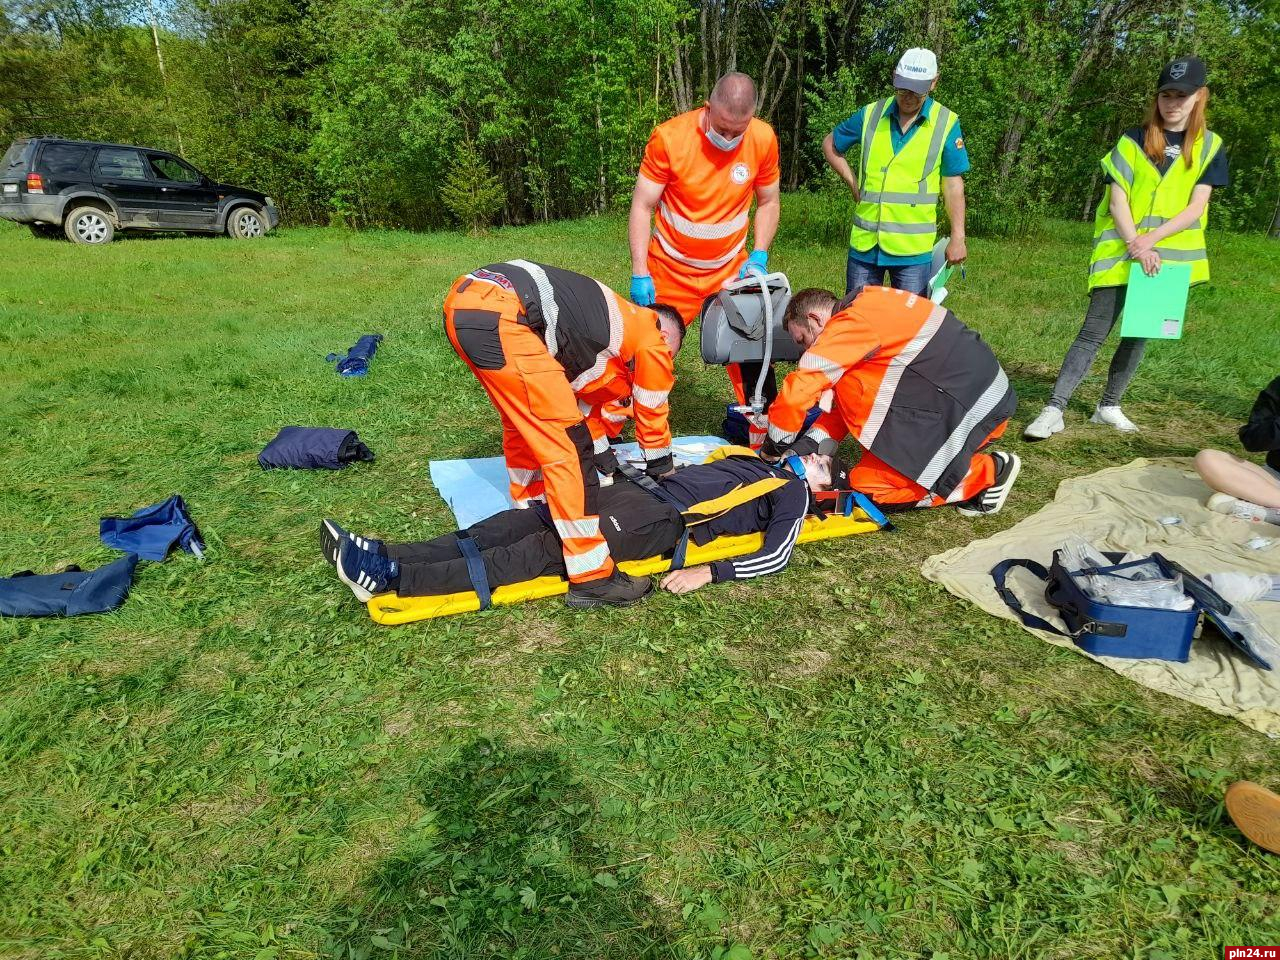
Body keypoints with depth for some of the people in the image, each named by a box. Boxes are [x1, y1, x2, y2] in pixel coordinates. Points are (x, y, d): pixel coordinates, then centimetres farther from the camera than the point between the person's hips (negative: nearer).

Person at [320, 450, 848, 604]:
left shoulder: (794, 492, 7)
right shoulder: (760, 462, 30)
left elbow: (776, 555, -9)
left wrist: (709, 573, -20)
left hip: (666, 523, -7)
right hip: (648, 492, 8)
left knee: (547, 548, -22)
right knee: (524, 520, -8)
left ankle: (390, 578, -28)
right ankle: (384, 554, -14)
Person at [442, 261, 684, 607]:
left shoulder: (617, 323, 34)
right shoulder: (651, 338, 13)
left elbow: (585, 397, 43)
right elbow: (652, 418, 23)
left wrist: (608, 466, 50)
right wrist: (664, 472, 39)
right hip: (498, 315, -10)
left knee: (524, 423, 27)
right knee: (568, 445, -5)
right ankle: (592, 578, -1)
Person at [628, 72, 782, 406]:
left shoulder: (764, 139, -9)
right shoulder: (669, 137, -17)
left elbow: (769, 202, 6)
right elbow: (642, 206, -11)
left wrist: (759, 256, -7)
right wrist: (639, 273, -16)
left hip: (731, 269, 3)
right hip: (671, 271, -2)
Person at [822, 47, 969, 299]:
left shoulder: (946, 124, 1)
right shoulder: (870, 114, 5)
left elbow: (953, 184, 1)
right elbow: (830, 145, 19)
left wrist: (958, 237, -4)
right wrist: (853, 183, 9)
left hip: (913, 248, -2)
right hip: (864, 241, 2)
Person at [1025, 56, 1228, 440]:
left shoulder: (1210, 146, 6)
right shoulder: (1134, 139, 2)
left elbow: (1196, 207, -2)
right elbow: (1117, 198, -5)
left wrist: (1151, 239, -17)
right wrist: (1135, 245, -17)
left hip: (1168, 256, 3)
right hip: (1121, 252, -3)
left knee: (1140, 334, 7)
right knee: (1094, 332, -11)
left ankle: (1109, 406, 18)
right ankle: (1054, 410, -16)